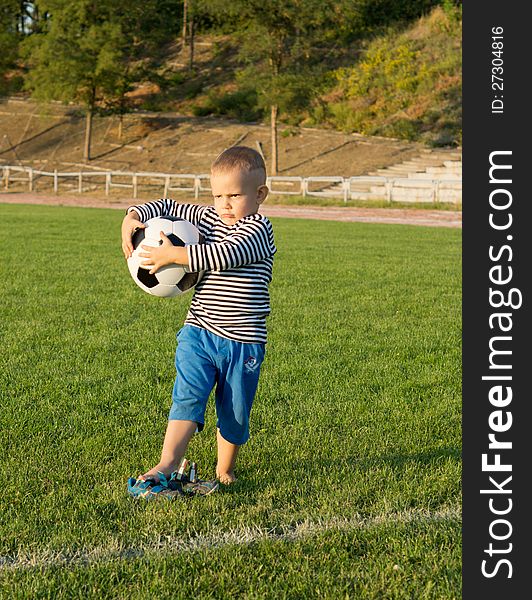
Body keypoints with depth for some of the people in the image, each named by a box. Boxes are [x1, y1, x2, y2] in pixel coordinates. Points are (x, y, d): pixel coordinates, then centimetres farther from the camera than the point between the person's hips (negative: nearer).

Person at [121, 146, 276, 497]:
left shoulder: (259, 230, -10)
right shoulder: (207, 220, 9)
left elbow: (225, 255, -26)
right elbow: (167, 208, 16)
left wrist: (175, 255, -27)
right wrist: (134, 217, -2)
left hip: (243, 342, -3)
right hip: (198, 333, 3)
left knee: (235, 412, 10)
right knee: (187, 398, -12)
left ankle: (225, 471, 29)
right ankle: (166, 467, -20)